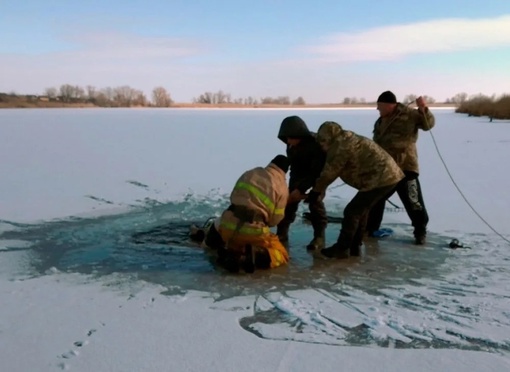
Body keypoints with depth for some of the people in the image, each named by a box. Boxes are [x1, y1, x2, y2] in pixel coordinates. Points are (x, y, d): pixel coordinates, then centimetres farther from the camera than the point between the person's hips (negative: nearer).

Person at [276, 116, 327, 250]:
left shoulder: (316, 143, -36)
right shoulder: (292, 145, -19)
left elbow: (316, 172, -34)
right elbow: (293, 165, -7)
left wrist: (301, 189, -39)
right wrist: (296, 187, -13)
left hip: (318, 173, -5)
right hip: (300, 172, 5)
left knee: (315, 201, -16)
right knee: (290, 199, -3)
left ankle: (319, 237, -7)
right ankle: (281, 233, 4)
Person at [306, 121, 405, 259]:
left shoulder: (340, 147, -12)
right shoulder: (347, 141, 20)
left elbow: (329, 173, -6)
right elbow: (332, 171, 23)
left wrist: (315, 191, 6)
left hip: (381, 178, -10)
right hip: (389, 175, 10)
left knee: (352, 211, -4)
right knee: (361, 210, 18)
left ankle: (342, 248, 3)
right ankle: (354, 246, 24)